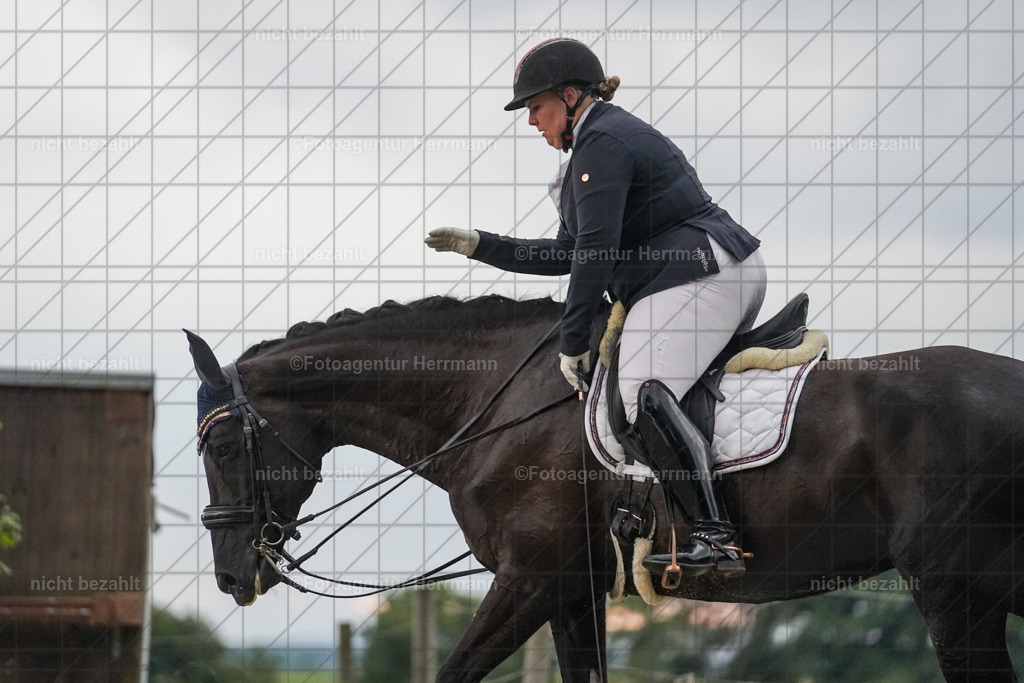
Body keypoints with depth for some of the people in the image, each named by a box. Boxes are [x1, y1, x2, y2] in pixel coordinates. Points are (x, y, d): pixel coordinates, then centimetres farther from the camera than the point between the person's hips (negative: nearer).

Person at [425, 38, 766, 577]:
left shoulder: (601, 145, -9)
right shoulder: (616, 135, 25)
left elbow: (595, 250, -18)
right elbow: (566, 253, 29)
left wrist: (572, 341, -13)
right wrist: (478, 246, 26)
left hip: (699, 280, -12)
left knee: (647, 395, -27)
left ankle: (715, 535, -40)